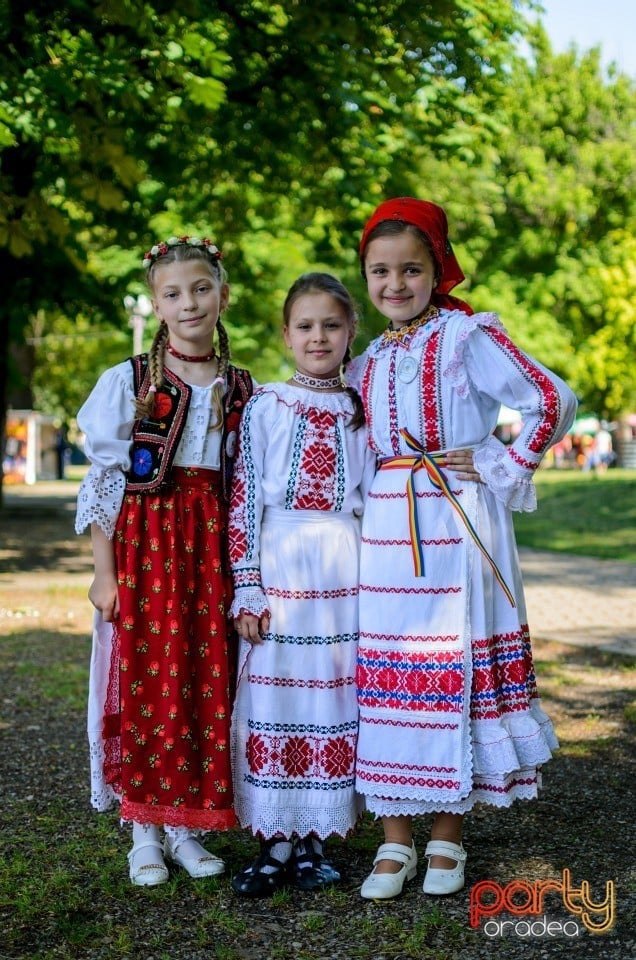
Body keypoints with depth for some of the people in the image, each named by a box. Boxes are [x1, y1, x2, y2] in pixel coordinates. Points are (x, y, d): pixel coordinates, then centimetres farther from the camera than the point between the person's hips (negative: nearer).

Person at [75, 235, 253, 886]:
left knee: (207, 683, 3)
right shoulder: (128, 381, 0)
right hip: (144, 544, -3)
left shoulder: (242, 389, 9)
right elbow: (102, 481, -2)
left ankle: (185, 826, 16)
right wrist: (104, 570, -8)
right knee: (147, 682, -2)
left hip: (213, 547, 3)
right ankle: (144, 833, 11)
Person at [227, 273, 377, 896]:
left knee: (335, 695, 3)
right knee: (273, 695, -1)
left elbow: (378, 499, 11)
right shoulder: (264, 407, 3)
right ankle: (276, 844, 10)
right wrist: (246, 589, -6)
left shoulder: (362, 411, 9)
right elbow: (243, 499, -1)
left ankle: (312, 840, 16)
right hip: (280, 569, -2)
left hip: (346, 571, 2)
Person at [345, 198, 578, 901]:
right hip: (386, 530, 5)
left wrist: (509, 468, -7)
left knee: (455, 668, 0)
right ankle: (395, 840, 14)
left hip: (458, 526, -5)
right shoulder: (366, 362, 13)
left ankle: (447, 837, 14)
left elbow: (551, 400, -11)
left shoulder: (467, 338, -5)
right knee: (386, 671, 4)